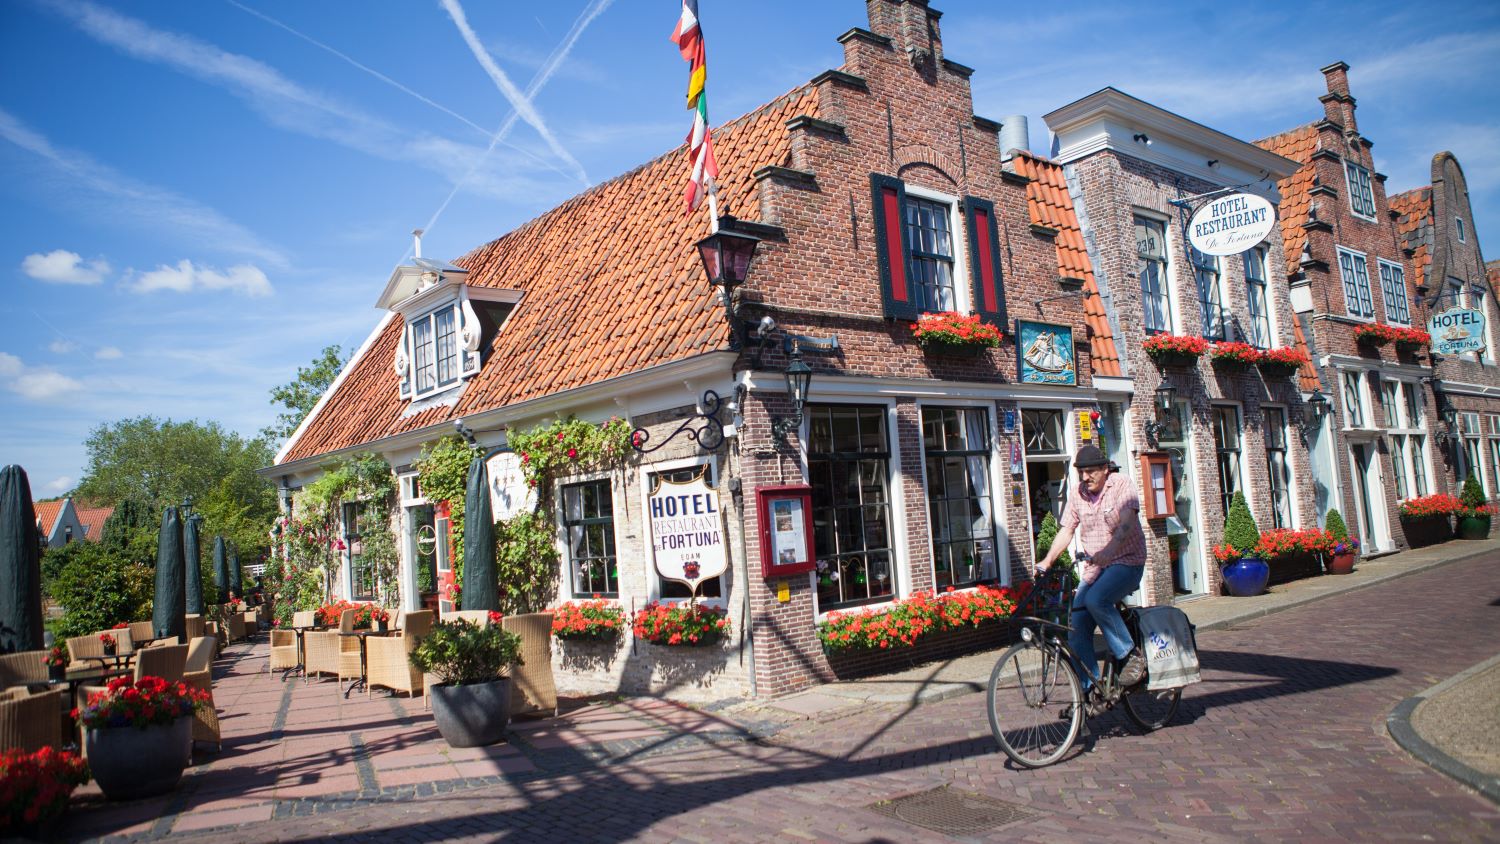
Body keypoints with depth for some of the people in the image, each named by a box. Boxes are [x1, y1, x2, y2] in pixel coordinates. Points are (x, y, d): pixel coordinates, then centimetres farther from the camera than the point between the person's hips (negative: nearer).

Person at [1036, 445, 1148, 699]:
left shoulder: (1122, 485, -9)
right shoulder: (1076, 493, 6)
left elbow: (1127, 525, -23)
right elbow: (1066, 530, 7)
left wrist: (1107, 551, -41)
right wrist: (1047, 560, -7)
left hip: (1126, 562, -5)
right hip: (1093, 567, 5)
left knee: (1096, 600, -33)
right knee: (1076, 626, -7)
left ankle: (1131, 654, -14)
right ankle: (1089, 688, 4)